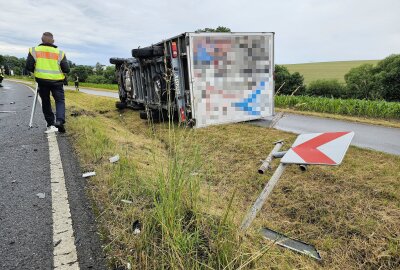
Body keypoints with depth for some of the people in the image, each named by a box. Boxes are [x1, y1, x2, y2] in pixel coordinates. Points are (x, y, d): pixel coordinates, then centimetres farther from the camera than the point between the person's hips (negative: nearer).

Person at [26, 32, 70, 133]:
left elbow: (28, 67, -3)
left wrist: (38, 71, 17)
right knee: (60, 101, 5)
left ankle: (51, 124, 12)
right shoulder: (60, 53, -3)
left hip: (42, 80, 2)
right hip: (57, 81, -1)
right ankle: (60, 121, -19)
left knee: (46, 102, 14)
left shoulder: (34, 50, 2)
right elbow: (66, 70, -6)